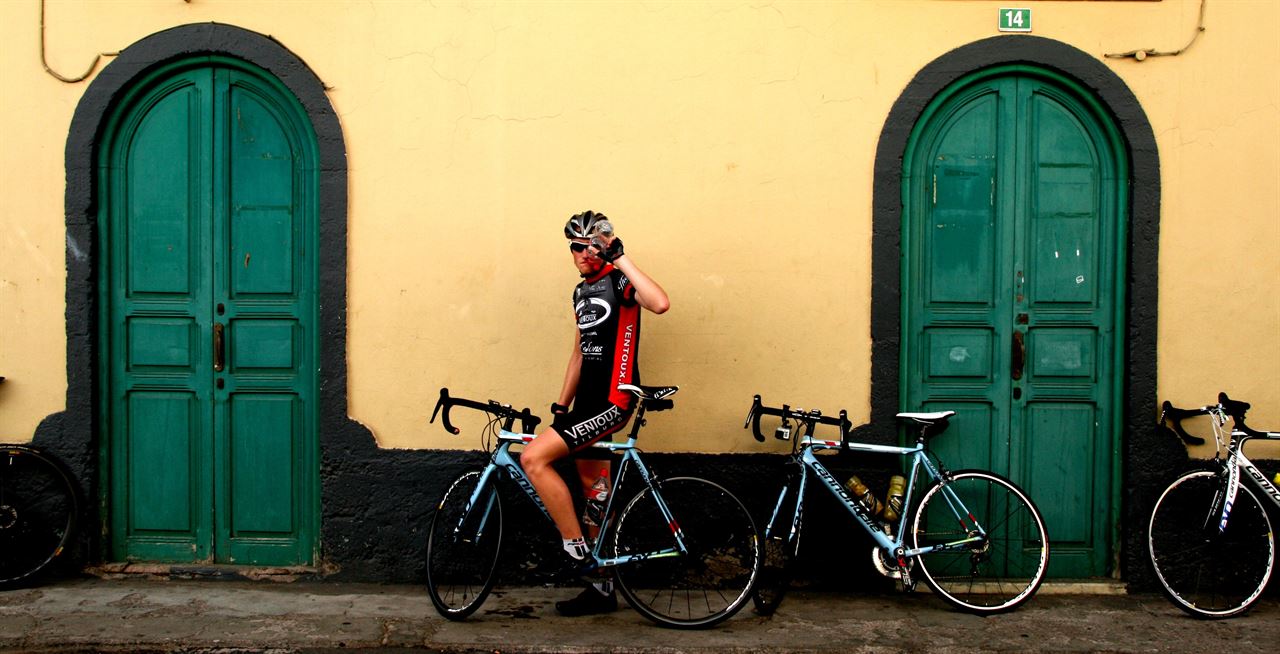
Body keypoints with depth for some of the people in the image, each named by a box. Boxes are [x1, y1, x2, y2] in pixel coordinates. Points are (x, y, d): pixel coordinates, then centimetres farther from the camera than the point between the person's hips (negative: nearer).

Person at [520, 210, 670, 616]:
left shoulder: (619, 282, -9)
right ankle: (602, 588, 23)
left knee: (533, 458, -19)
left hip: (612, 400, -9)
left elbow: (660, 304, -31)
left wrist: (622, 260, -25)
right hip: (588, 400, 9)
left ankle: (576, 550, -8)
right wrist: (561, 406, 20)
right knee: (595, 492, 13)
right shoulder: (582, 291, 17)